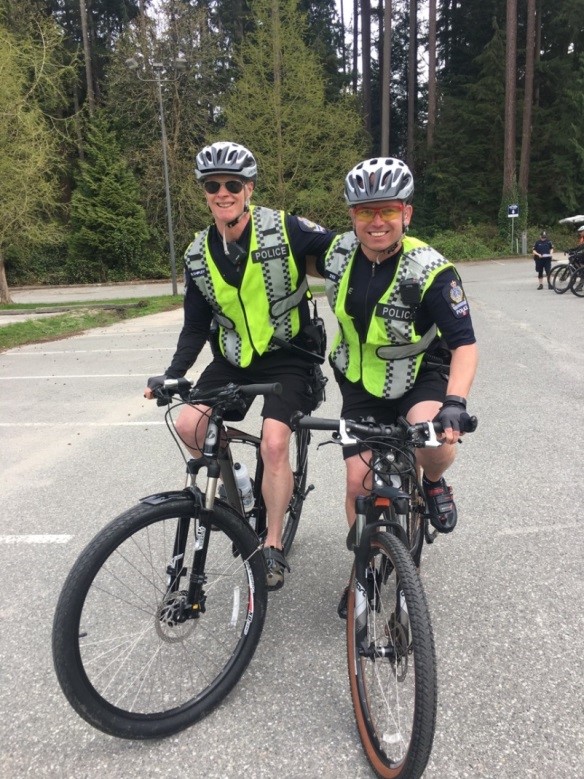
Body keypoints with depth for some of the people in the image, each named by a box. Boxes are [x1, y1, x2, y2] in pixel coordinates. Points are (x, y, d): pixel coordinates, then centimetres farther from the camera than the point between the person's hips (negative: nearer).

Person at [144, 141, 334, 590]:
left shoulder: (285, 230, -13)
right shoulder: (199, 255, 0)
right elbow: (196, 327, 4)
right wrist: (173, 375, -5)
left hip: (287, 356, -4)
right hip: (234, 358, 5)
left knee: (274, 442, -21)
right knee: (189, 424, -14)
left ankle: (273, 547, -1)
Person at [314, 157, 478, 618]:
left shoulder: (431, 271, -25)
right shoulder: (340, 253, -12)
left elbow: (464, 343, -29)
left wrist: (456, 402, -44)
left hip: (421, 374, -3)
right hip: (362, 382, 3)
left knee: (435, 442, -34)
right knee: (359, 480, -1)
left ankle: (434, 484, 5)